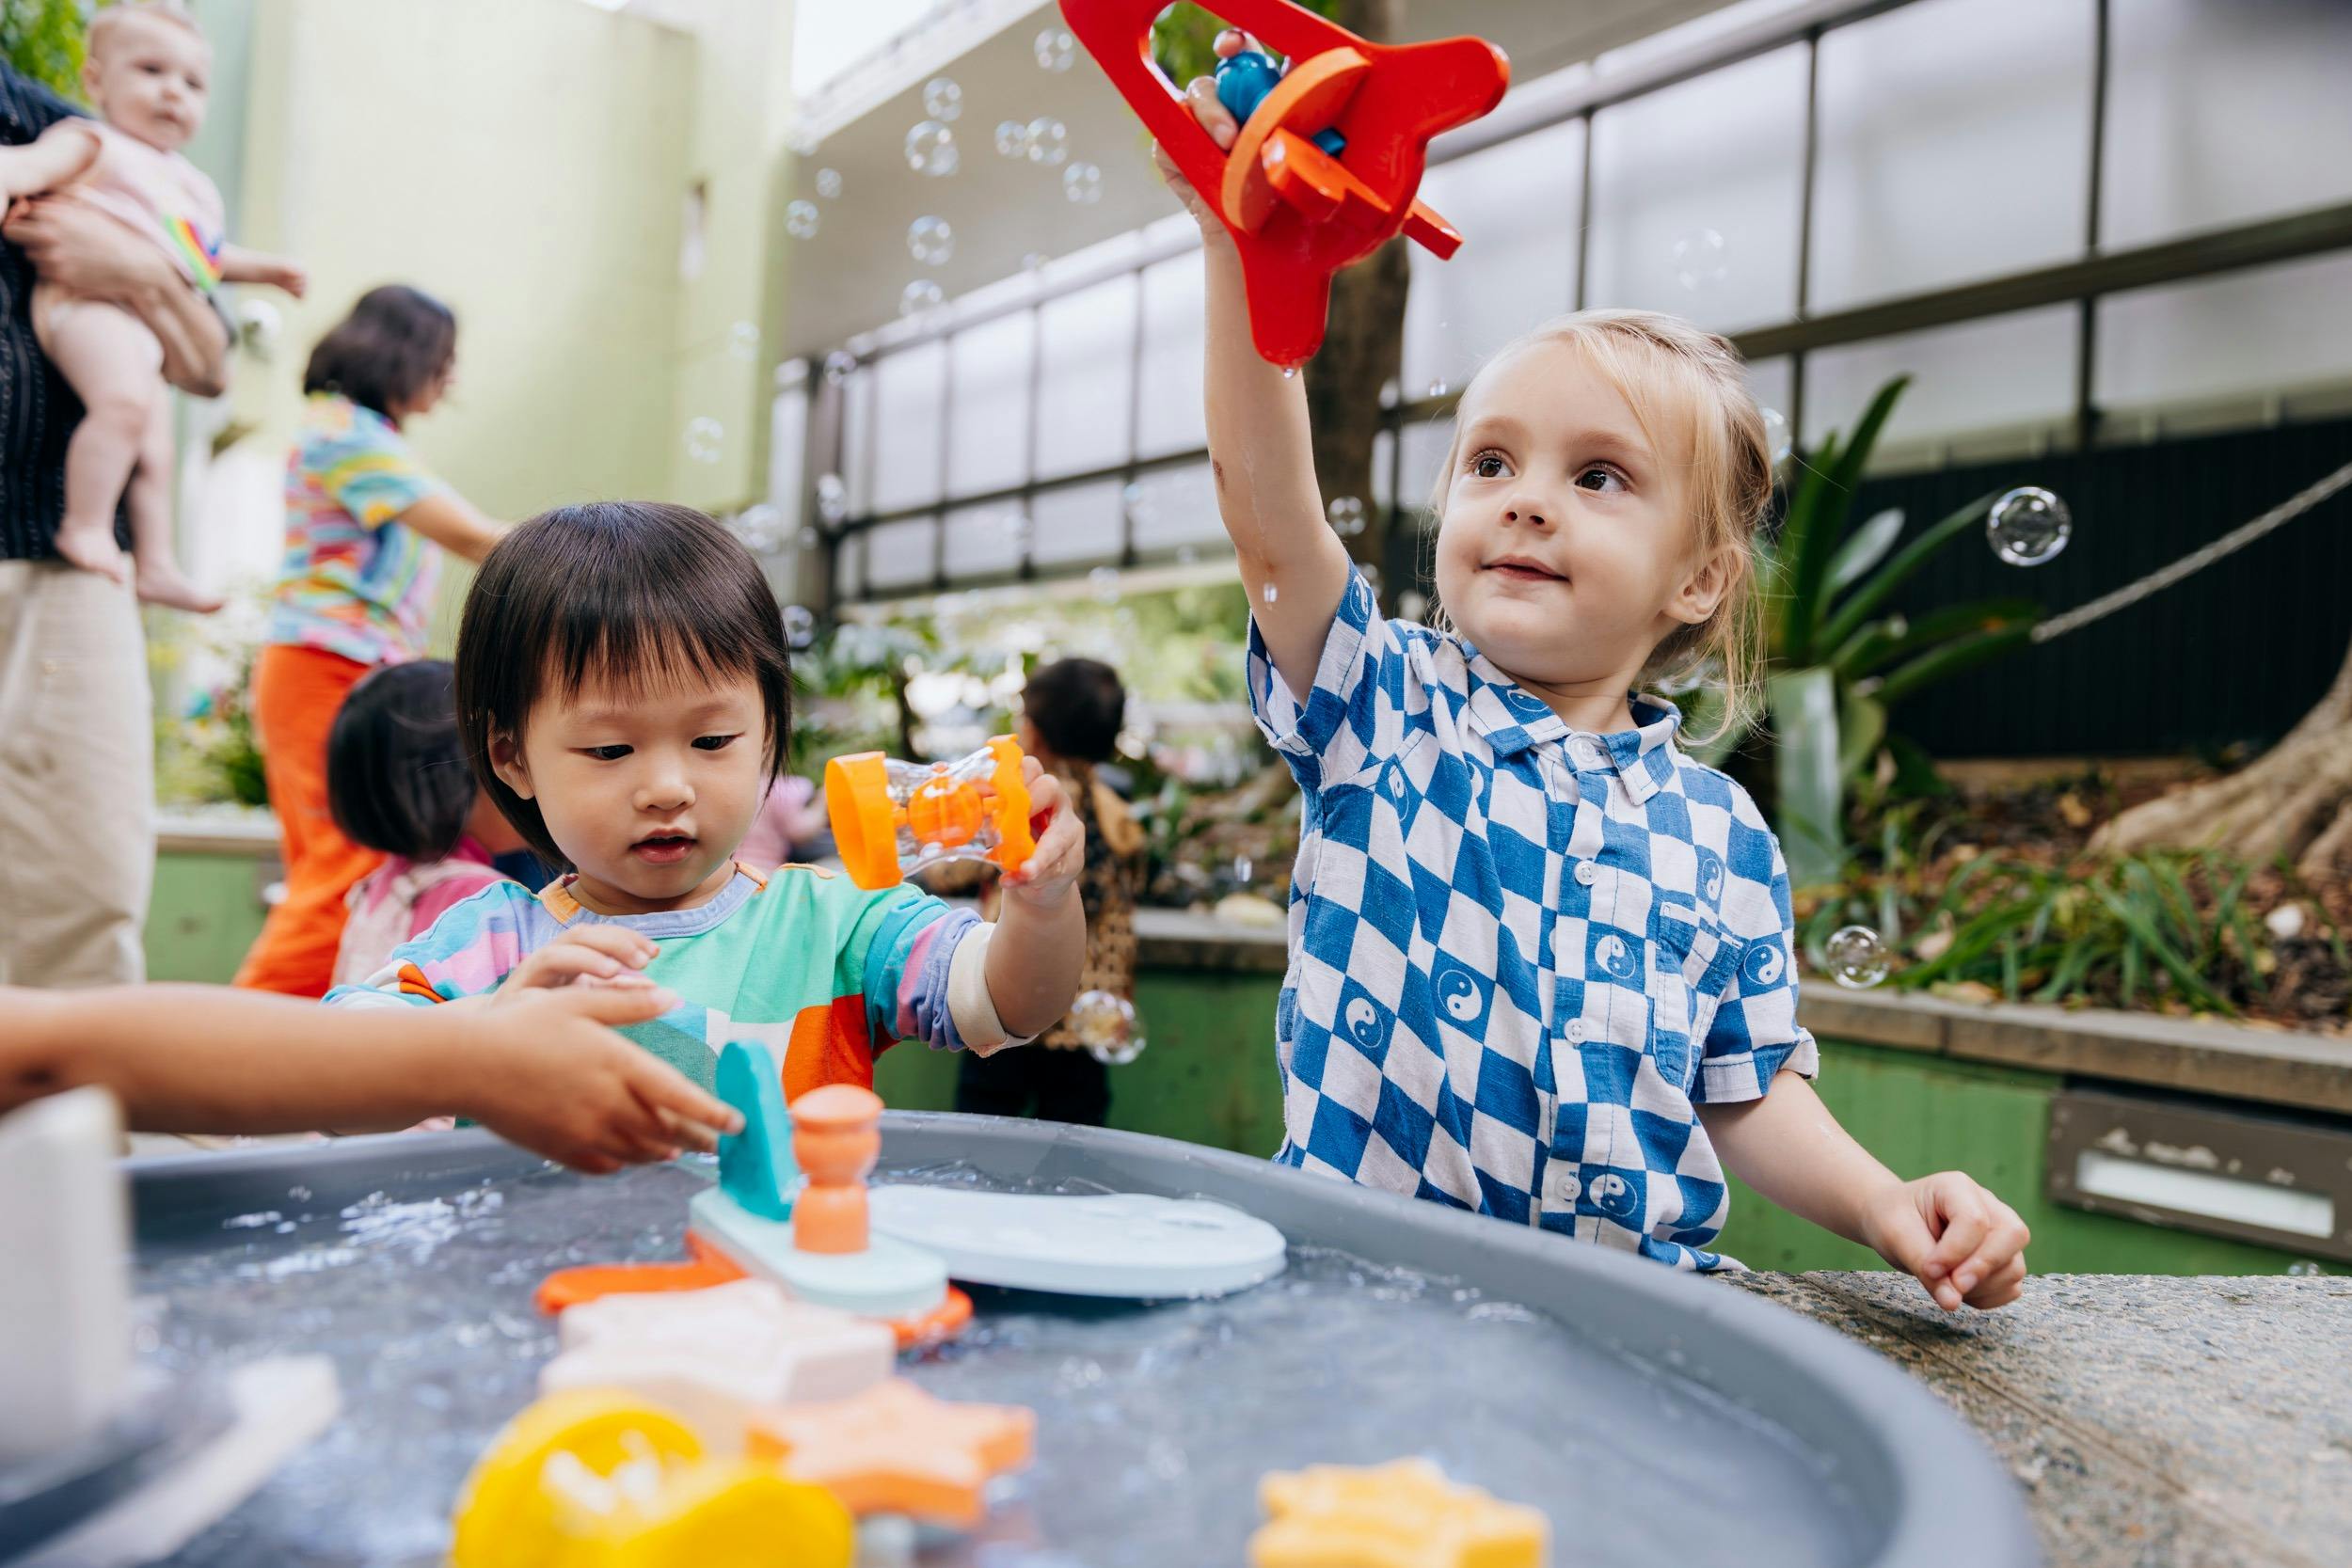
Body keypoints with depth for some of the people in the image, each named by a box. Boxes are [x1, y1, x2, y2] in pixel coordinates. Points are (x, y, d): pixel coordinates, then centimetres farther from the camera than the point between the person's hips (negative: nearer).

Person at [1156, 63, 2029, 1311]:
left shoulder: (1722, 837, 5)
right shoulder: (1385, 711, 0)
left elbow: (1750, 1093, 10)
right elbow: (1267, 508, -15)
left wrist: (1883, 1204, -8)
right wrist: (1238, 246, -25)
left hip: (1628, 1305, 2)